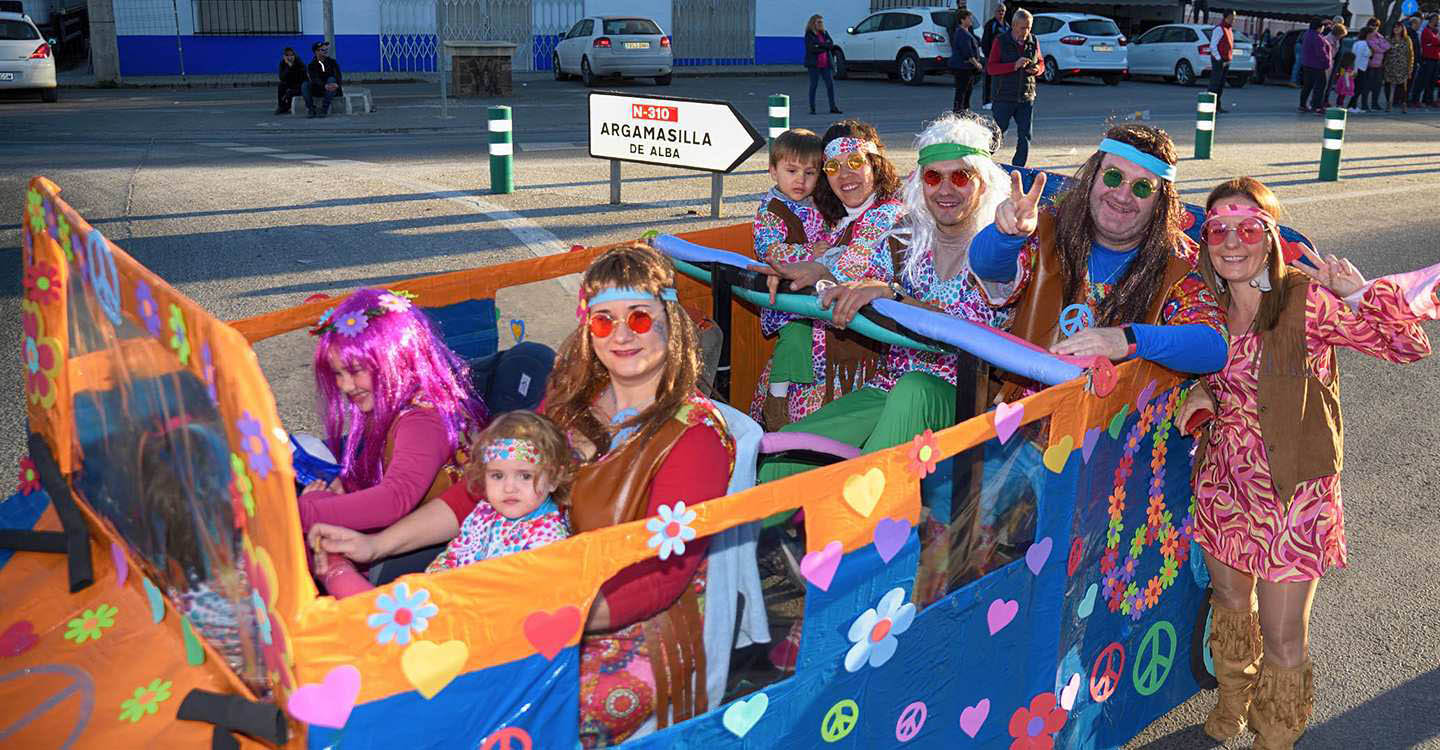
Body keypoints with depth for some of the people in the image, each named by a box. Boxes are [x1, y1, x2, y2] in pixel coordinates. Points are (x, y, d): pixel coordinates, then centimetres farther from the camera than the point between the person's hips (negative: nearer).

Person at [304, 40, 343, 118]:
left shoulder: (332, 61, 0)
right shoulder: (311, 65, -3)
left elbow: (338, 75, -13)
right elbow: (315, 79, -20)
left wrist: (336, 84, -37)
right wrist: (325, 86, -41)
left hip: (332, 90, 0)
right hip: (318, 90, 0)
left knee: (332, 79, -31)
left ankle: (324, 108, -33)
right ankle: (311, 110, -21)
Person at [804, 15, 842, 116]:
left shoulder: (824, 33, 15)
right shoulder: (809, 35, -2)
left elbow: (831, 44, 4)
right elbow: (812, 48, -15)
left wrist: (819, 46, -10)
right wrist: (826, 46, -10)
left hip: (826, 64, 5)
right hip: (814, 64, -5)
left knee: (830, 84, -1)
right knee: (813, 85, -2)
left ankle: (833, 107, 2)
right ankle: (812, 108, 3)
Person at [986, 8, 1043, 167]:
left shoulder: (1033, 42, 7)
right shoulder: (1001, 41, -5)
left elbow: (1041, 63, 20)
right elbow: (990, 68, -11)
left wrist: (1037, 69, -5)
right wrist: (1014, 66, -22)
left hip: (1026, 98, 4)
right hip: (1004, 98, -4)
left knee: (1025, 136, 3)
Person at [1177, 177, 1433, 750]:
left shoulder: (1308, 299, -16)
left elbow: (1409, 346, -20)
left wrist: (1361, 294, -36)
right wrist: (1202, 391, -5)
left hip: (1292, 493, -5)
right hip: (1223, 484, 5)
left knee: (1283, 641, 2)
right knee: (1230, 605, 24)